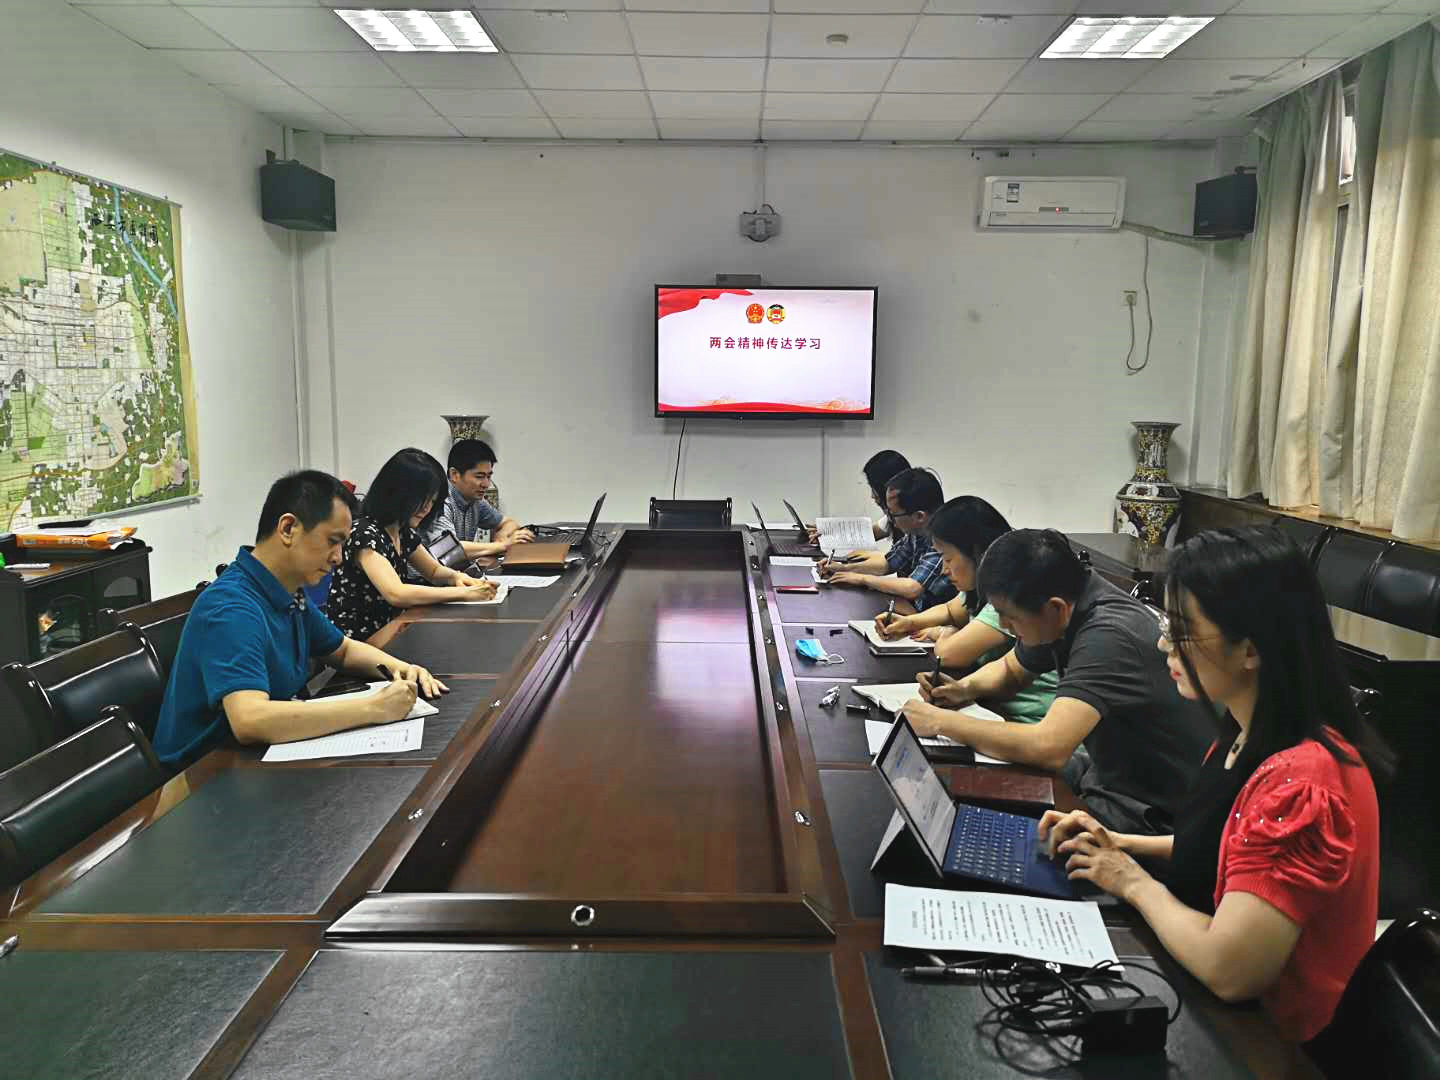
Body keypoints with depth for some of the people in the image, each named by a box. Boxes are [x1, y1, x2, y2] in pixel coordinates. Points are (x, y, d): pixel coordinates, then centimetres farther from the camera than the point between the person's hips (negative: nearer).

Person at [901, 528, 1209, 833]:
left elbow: (1048, 747, -40)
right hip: (1105, 770, 8)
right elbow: (1009, 670, 16)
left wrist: (941, 722, -28)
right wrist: (966, 688, -6)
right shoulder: (1062, 612, -4)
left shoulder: (1108, 635, -31)